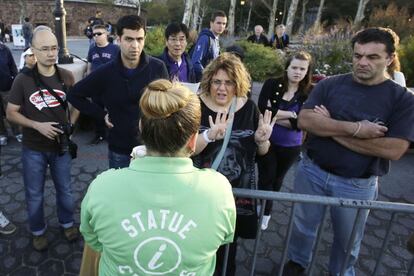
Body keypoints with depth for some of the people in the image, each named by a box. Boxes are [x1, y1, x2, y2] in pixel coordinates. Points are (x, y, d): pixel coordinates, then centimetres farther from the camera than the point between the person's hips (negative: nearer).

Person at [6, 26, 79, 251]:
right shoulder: (23, 80, -12)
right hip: (33, 149, -1)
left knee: (64, 189, 17)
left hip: (61, 145, 1)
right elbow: (11, 113, -5)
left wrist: (71, 125, -4)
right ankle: (38, 231, 37)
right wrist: (37, 125, -19)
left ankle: (67, 223, 40)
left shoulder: (67, 76, -7)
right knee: (34, 194, 14)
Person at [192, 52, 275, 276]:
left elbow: (262, 152, 4)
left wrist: (262, 140, -18)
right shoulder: (197, 106, -12)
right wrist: (209, 135, -36)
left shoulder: (249, 108, -4)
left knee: (229, 242, 22)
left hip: (238, 191, 3)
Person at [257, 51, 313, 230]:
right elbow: (261, 110, -21)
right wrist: (290, 114, -20)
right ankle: (265, 212, 24)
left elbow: (300, 123, -18)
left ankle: (266, 210, 43)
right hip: (267, 141, -2)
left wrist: (273, 114, -20)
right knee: (266, 178, 2)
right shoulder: (272, 84, -9)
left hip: (291, 146, 2)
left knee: (277, 179, 20)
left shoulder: (309, 93, -10)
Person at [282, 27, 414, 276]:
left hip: (357, 185, -1)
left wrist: (331, 128, -20)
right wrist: (355, 129, -25)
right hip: (312, 172, 1)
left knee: (348, 241, 20)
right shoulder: (330, 84, -4)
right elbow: (304, 120, -16)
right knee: (303, 227, 20)